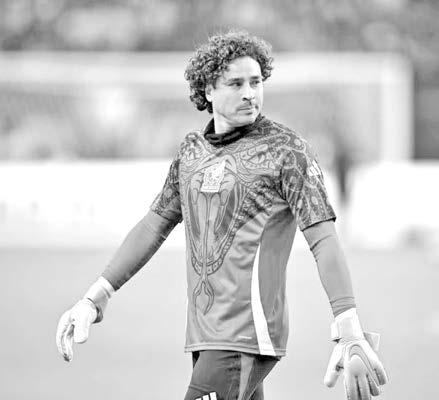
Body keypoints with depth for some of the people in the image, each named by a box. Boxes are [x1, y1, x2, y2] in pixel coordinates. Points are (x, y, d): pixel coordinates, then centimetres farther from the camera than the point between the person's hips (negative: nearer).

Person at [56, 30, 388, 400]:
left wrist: (351, 335, -22)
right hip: (207, 334, 7)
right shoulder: (193, 150, 15)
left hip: (248, 338, -7)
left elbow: (324, 240, -12)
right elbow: (154, 227, 22)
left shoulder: (287, 149, -5)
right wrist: (94, 299, 16)